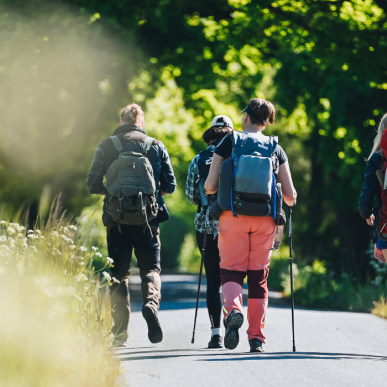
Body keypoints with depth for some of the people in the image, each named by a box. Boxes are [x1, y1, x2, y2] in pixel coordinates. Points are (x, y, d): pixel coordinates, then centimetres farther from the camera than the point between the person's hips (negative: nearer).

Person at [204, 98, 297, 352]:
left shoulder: (229, 143, 4)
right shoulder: (276, 148, 10)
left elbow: (210, 187, 0)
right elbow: (290, 195, 5)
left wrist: (219, 187, 23)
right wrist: (290, 199, 29)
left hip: (233, 215, -2)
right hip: (264, 218, 2)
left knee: (231, 270, 6)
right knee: (259, 276, 9)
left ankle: (233, 310, -25)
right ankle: (257, 338, 7)